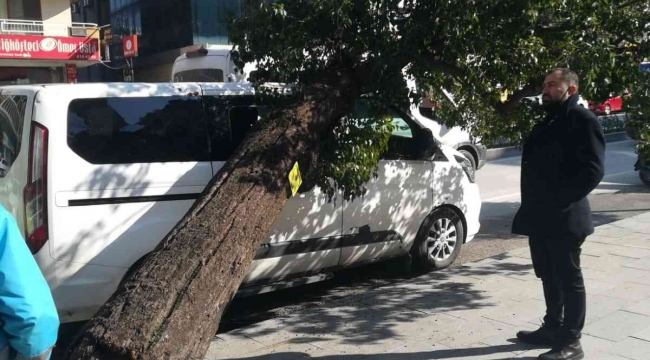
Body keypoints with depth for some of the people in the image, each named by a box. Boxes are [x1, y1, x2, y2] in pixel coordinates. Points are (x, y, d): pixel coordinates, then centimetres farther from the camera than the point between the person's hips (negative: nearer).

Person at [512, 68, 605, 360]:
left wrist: (558, 201, -21)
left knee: (568, 279, 1)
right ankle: (553, 328, 31)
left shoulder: (582, 119, -8)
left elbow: (592, 170, -17)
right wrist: (533, 206, 12)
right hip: (540, 217, 8)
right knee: (549, 277, 17)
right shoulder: (546, 123, 19)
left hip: (563, 218, -8)